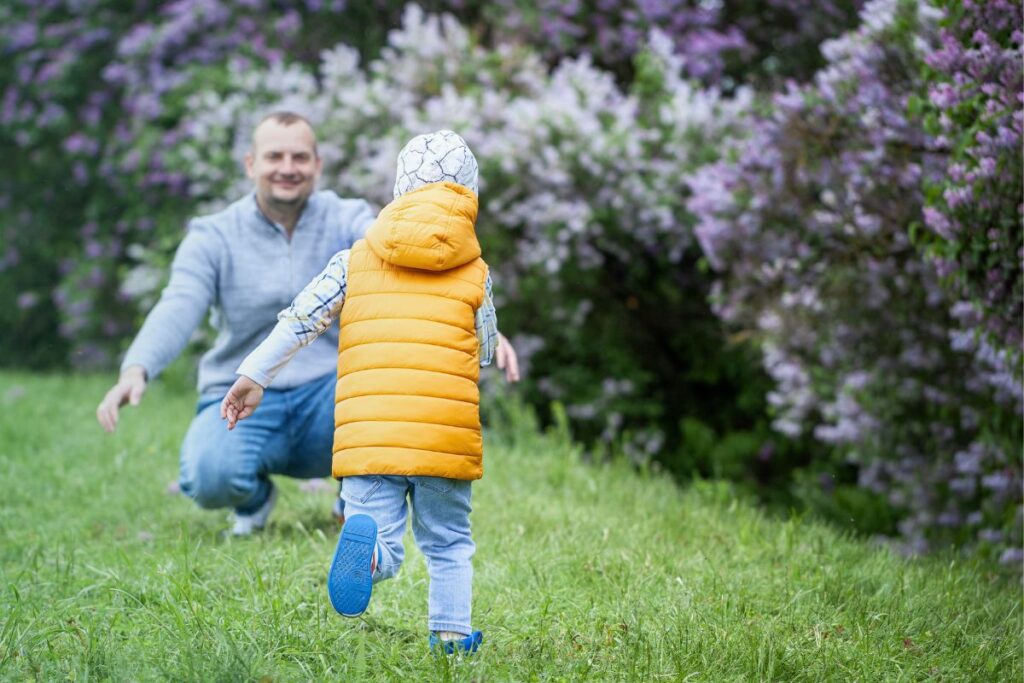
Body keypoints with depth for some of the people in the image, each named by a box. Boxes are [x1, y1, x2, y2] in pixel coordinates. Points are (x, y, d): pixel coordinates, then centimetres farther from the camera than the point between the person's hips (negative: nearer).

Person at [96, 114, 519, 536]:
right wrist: (135, 371, -40)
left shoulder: (349, 222, -3)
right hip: (242, 402, -1)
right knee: (210, 476, -35)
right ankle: (256, 495, 8)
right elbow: (177, 310, -18)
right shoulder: (213, 238, -3)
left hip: (330, 399, 1)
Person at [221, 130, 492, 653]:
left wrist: (253, 376, 20)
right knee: (449, 543, 19)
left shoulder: (356, 259, 12)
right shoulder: (475, 273, 9)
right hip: (446, 433, 0)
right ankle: (452, 631, 16)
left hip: (366, 435, 0)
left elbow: (300, 320, 11)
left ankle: (367, 545, -36)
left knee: (385, 553, -5)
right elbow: (485, 356, 14)